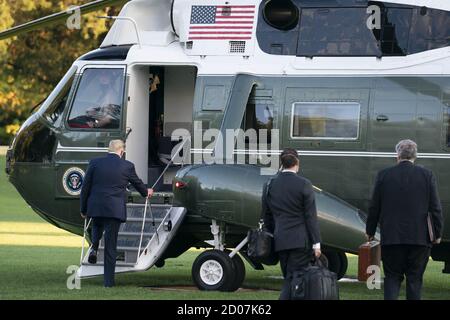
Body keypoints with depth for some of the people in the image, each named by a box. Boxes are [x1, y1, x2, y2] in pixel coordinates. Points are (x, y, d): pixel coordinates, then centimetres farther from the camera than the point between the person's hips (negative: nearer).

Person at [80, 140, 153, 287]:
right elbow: (137, 183, 17)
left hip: (95, 208, 2)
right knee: (111, 245, 4)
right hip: (115, 209, -2)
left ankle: (94, 247, 5)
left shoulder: (95, 163, 1)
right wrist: (146, 192, 40)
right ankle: (108, 280, 6)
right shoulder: (127, 166, 0)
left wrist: (83, 209, 15)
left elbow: (85, 188, 4)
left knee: (97, 227, 34)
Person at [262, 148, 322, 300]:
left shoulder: (269, 185, 6)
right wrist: (316, 243, -5)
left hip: (280, 241, 5)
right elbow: (311, 216, -8)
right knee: (293, 280, -6)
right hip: (301, 240, -5)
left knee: (289, 279, 12)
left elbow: (267, 217, 13)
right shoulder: (304, 185, -7)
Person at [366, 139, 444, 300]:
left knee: (392, 277, 6)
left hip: (391, 237, 0)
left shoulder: (384, 175, 0)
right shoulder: (427, 175, -1)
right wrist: (438, 233, 8)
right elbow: (435, 207, -1)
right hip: (419, 237, 0)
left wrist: (370, 232, 15)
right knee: (415, 278, 8)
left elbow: (374, 207, 4)